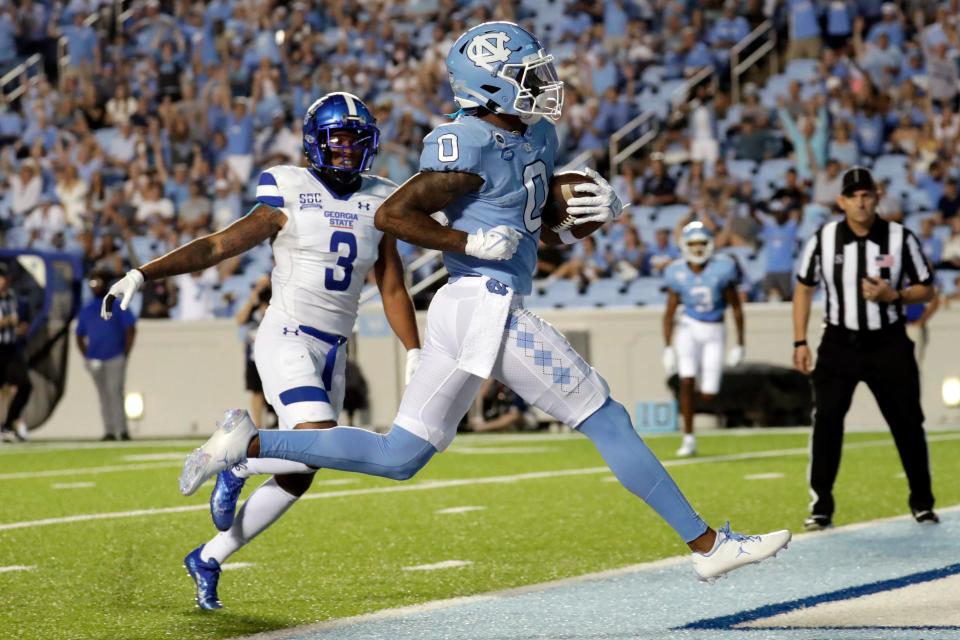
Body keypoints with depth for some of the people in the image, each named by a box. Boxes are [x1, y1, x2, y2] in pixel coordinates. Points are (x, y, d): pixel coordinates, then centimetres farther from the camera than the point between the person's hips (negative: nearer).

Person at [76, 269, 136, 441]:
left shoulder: (117, 305, 3)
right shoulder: (86, 309, 14)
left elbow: (131, 330, 0)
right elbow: (80, 336, 18)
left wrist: (125, 355, -6)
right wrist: (87, 356, 4)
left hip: (115, 359, -4)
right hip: (95, 361, 4)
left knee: (115, 393, -14)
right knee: (104, 395, 5)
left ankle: (122, 430, -17)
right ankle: (109, 431, 6)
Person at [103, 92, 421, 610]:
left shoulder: (378, 204, 9)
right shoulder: (292, 197, -5)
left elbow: (392, 289, 14)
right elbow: (217, 246, -4)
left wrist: (414, 353, 7)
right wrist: (142, 274, -12)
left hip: (333, 354, 6)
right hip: (287, 339, -6)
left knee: (296, 479, 7)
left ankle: (208, 559, 22)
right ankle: (237, 464, 2)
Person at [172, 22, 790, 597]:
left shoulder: (537, 137, 15)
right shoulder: (471, 149, -13)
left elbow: (545, 227, 25)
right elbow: (392, 215, -13)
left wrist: (596, 209, 5)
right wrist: (471, 243, -17)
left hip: (464, 313, 10)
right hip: (488, 306, -10)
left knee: (396, 457, 11)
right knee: (607, 420, -1)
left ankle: (249, 444, 8)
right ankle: (706, 543, 6)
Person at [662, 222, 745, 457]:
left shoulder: (722, 269, -9)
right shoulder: (678, 273, -5)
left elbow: (736, 308, -1)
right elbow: (669, 313, 3)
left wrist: (739, 345, -2)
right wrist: (668, 348, -3)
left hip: (714, 333, 0)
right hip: (689, 328, 0)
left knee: (708, 396, -5)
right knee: (687, 382, -15)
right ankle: (689, 438, -7)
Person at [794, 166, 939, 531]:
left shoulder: (901, 238, -5)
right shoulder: (823, 239, -4)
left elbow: (926, 289, 2)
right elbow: (804, 288, 7)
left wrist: (893, 296, -18)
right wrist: (800, 342, 1)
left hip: (888, 343, 0)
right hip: (840, 343, 0)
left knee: (907, 423, 5)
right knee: (826, 421, -10)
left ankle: (922, 501, 22)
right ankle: (821, 507, -3)